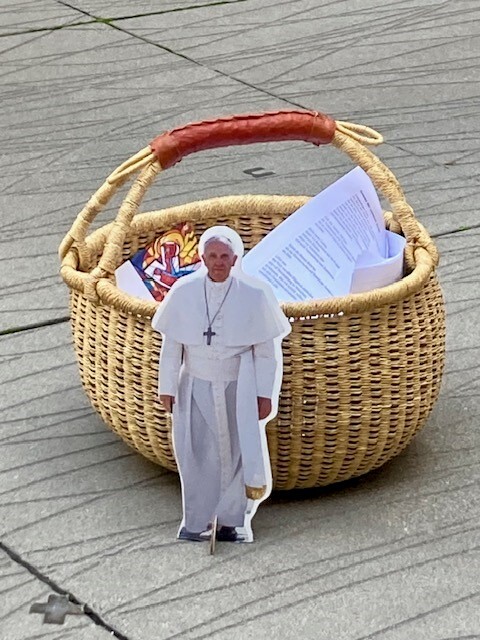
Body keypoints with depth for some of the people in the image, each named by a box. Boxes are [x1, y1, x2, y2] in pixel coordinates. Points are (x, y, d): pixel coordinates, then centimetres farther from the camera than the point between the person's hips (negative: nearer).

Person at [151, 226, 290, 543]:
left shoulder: (254, 294, -10)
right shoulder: (184, 292, -6)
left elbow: (267, 349, -4)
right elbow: (171, 344, 1)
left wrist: (265, 394, -4)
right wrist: (167, 387, 3)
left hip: (238, 386, -1)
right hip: (196, 386, 1)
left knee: (238, 451, 4)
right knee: (197, 453, 5)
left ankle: (230, 522, 17)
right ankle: (196, 522, 18)